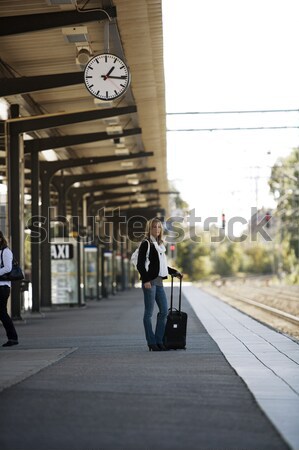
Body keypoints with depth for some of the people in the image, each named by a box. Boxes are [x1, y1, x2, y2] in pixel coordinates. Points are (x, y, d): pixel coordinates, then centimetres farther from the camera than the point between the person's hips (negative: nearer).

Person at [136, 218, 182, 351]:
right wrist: (145, 280, -18)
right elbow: (140, 264, -11)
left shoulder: (160, 245, 17)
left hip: (159, 281, 8)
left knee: (164, 311, 7)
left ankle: (159, 340, 15)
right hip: (150, 282, -8)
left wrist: (174, 272, 21)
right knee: (149, 312, -2)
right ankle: (151, 343, 2)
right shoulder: (146, 244, -5)